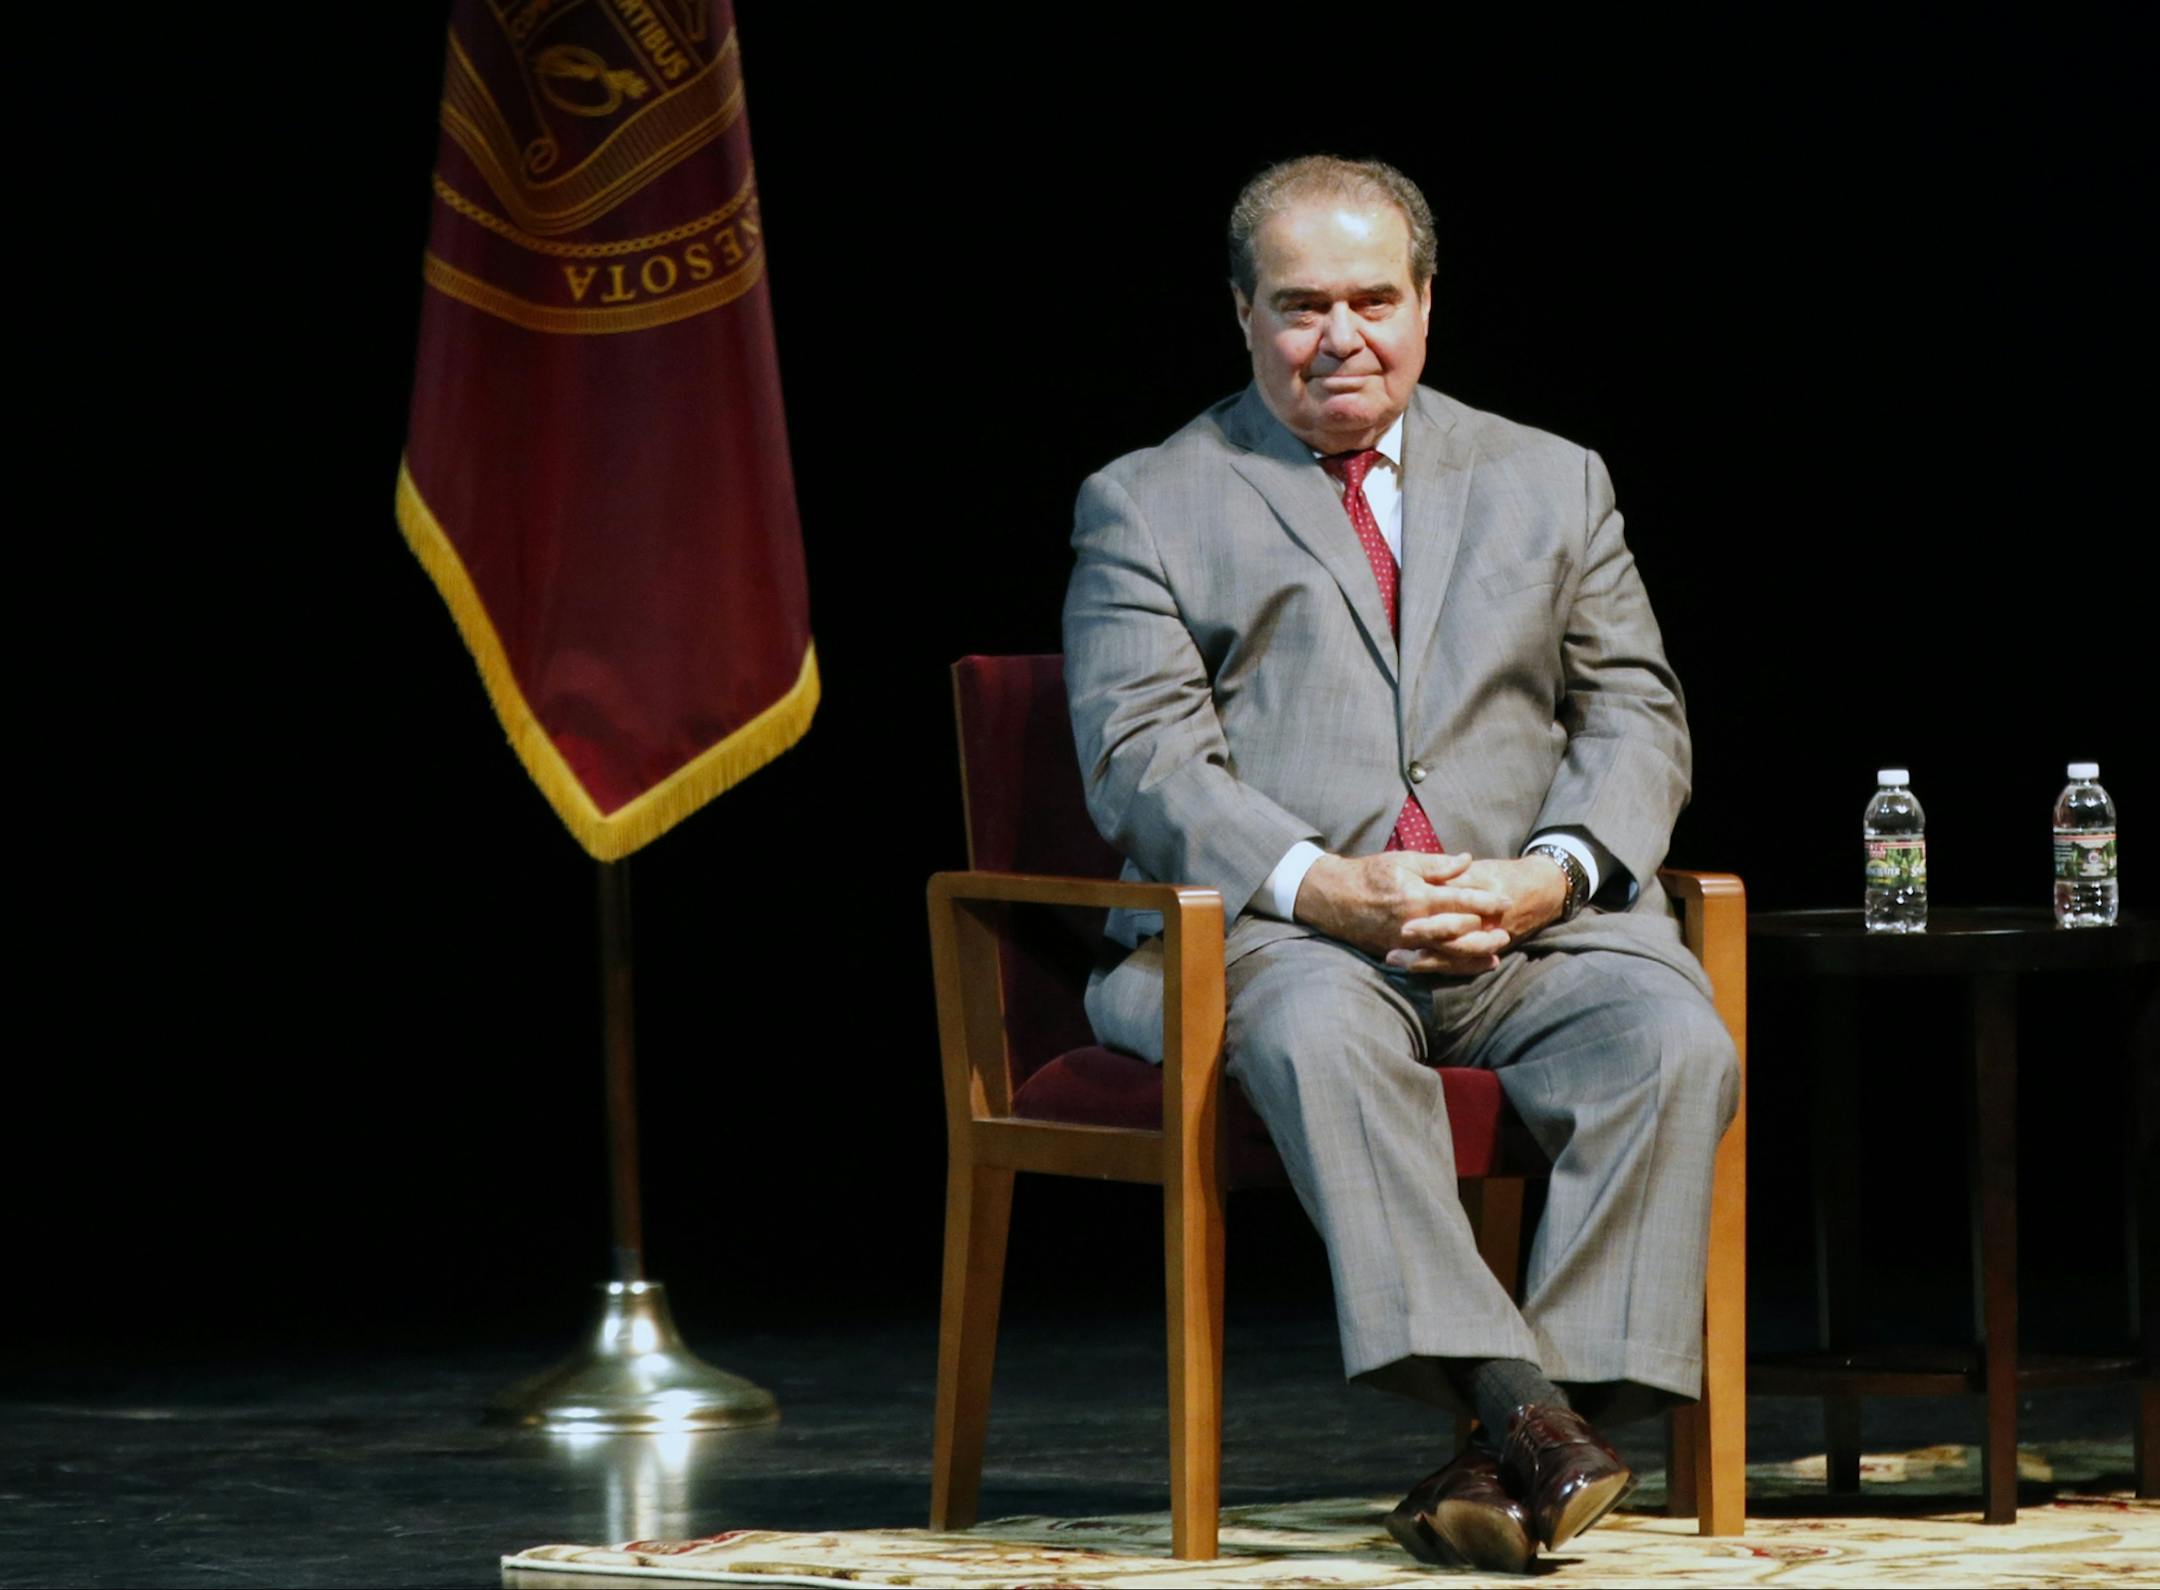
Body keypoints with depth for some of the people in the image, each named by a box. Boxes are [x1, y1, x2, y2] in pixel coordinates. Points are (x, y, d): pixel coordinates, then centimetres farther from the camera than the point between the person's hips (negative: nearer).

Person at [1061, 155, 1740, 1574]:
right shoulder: (1148, 506, 13)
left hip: (1530, 922, 3)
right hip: (1267, 928, -2)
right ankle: (1512, 1406, -44)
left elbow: (1637, 716, 13)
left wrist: (1556, 871, -9)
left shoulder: (1550, 483, 21)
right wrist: (1317, 884, -18)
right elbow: (1145, 760, 0)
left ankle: (1536, 1438, -35)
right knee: (1320, 1034, -39)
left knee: (1675, 1041, -30)